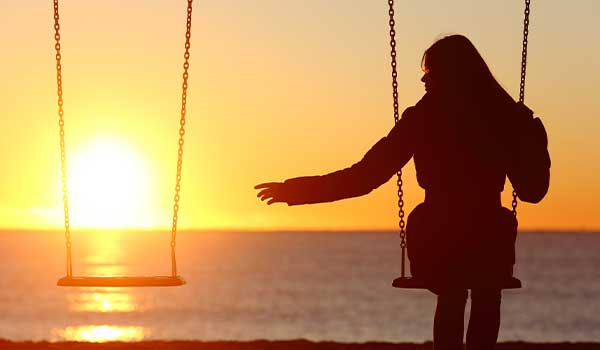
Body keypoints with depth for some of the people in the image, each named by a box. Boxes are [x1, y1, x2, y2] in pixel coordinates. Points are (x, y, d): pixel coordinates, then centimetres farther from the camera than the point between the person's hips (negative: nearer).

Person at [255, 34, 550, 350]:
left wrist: (296, 190, 5)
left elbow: (363, 177, -4)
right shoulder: (506, 118, -2)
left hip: (435, 246, 0)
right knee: (487, 299, 35)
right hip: (488, 245, 0)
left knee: (451, 299, 35)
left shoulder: (421, 120, -4)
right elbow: (532, 190, 5)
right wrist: (535, 141, 22)